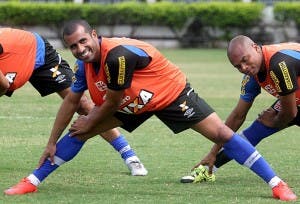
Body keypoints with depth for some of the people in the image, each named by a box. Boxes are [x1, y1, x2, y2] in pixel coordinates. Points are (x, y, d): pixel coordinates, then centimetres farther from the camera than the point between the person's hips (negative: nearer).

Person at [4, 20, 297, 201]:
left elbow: (112, 103, -25)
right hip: (132, 103, 7)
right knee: (78, 132, 0)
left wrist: (89, 122, -8)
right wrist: (52, 144, 5)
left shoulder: (118, 55, -37)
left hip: (170, 93, -7)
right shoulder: (85, 64, -12)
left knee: (221, 134, -15)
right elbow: (71, 101, 1)